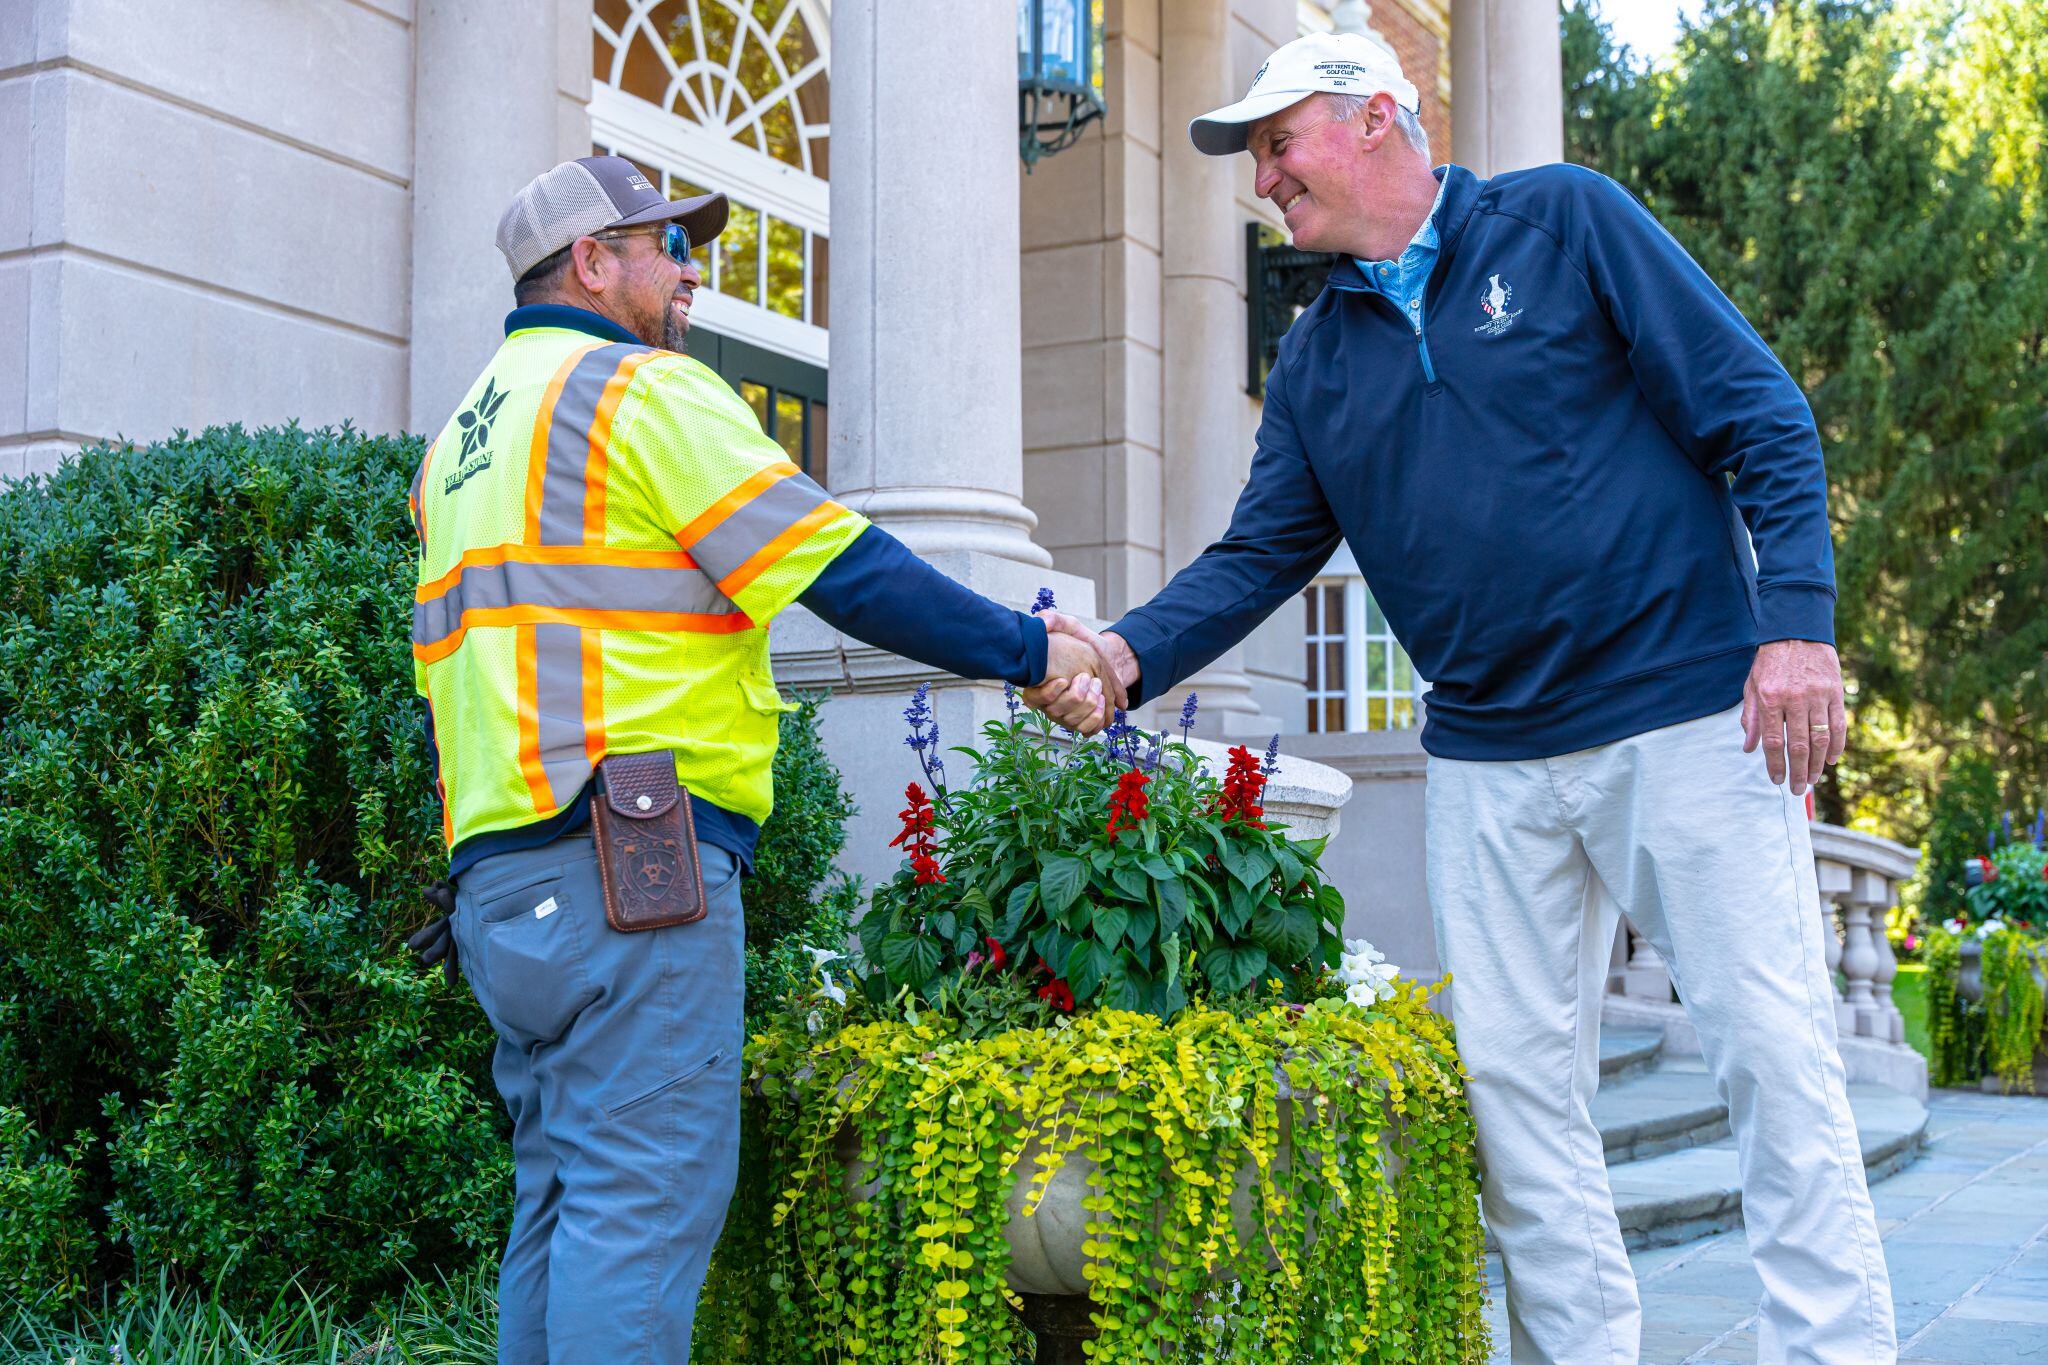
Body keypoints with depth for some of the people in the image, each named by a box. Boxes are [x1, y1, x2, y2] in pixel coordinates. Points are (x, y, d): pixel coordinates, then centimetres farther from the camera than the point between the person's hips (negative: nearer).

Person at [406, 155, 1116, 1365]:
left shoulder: (465, 435, 24)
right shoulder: (643, 386, -3)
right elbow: (848, 571, -8)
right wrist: (1031, 652, -1)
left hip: (501, 860, 9)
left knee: (568, 1197, 12)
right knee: (646, 1192, -10)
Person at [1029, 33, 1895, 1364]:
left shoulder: (1566, 221, -1)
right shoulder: (1318, 362, 13)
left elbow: (1761, 416, -4)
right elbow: (1260, 554, 9)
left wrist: (1796, 620, -15)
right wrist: (1128, 652, -9)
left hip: (1688, 712, -5)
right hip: (1490, 758, 5)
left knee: (1773, 1053, -3)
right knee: (1514, 1079, 6)